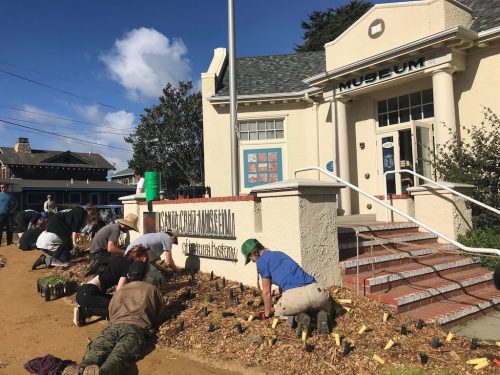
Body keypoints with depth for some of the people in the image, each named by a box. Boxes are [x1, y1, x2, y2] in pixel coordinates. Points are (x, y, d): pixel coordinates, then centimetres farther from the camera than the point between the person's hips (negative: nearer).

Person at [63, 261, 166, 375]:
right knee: (120, 355, -28)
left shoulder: (120, 291, 35)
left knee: (96, 350, -20)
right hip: (136, 328, -3)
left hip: (115, 325, 4)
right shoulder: (152, 289, 25)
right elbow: (161, 316, 29)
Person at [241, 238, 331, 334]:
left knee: (278, 311, 31)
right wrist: (274, 293, 62)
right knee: (325, 307, 39)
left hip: (294, 295, -5)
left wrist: (266, 314, 29)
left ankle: (299, 317, -2)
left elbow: (266, 292, 12)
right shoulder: (279, 253, 30)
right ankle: (322, 316, 3)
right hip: (315, 290, 5)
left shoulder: (261, 260, 8)